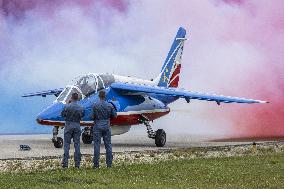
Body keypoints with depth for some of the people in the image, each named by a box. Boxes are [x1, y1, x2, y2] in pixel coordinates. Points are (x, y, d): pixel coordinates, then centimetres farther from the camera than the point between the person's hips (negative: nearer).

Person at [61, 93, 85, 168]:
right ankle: (77, 163, 6)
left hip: (68, 126, -2)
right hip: (77, 126, 2)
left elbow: (62, 114, 3)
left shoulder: (67, 106, -10)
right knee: (77, 145, 6)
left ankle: (65, 163, -2)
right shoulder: (81, 107, -3)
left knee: (67, 144, 3)